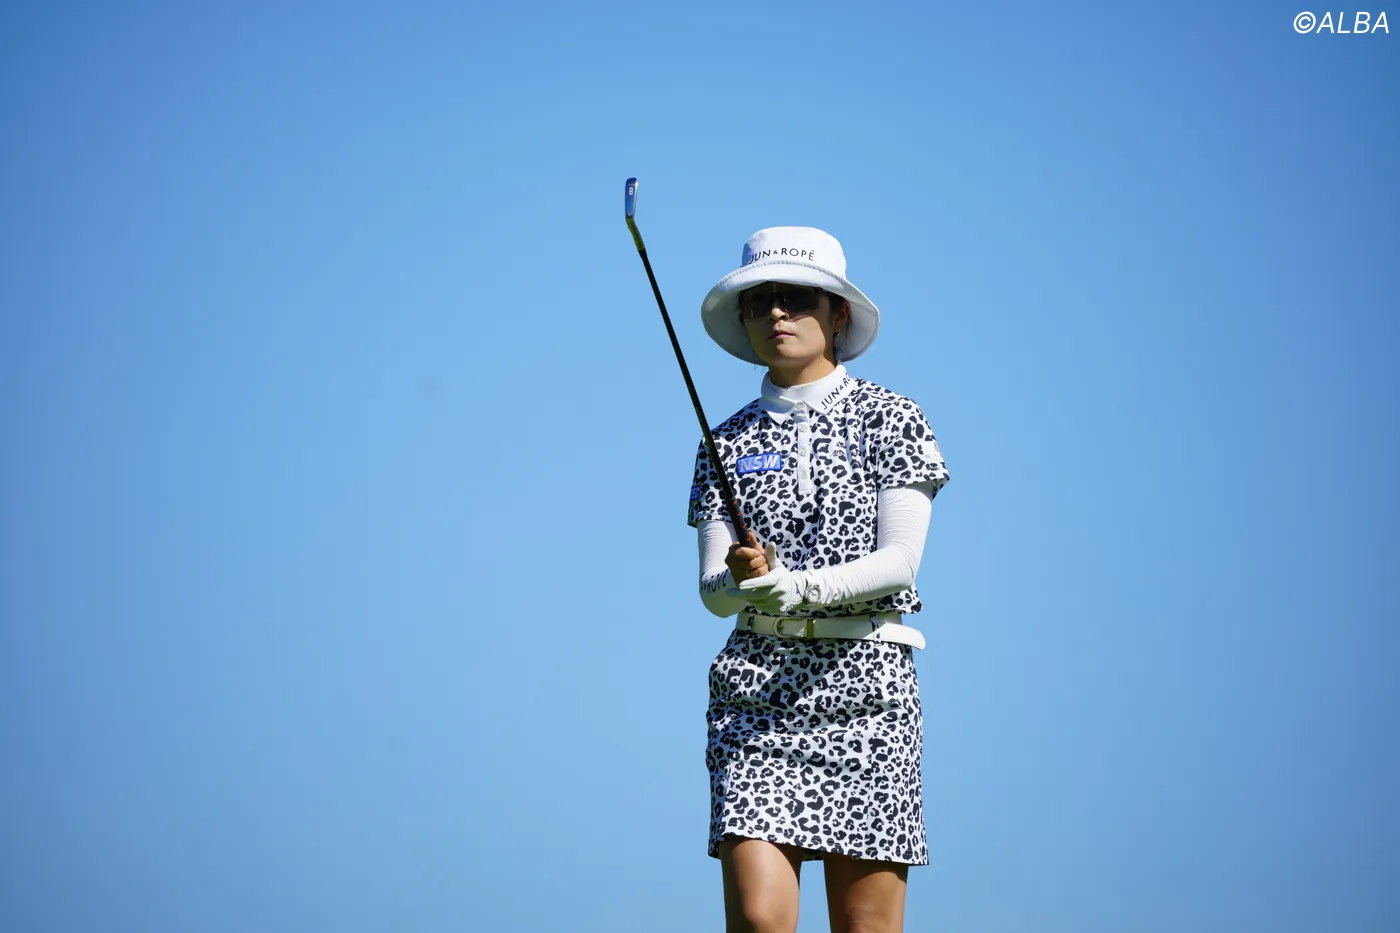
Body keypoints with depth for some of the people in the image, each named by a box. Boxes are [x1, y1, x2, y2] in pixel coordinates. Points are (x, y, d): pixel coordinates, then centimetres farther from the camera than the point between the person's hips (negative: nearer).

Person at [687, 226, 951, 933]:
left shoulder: (889, 417, 5)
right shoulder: (730, 441, 12)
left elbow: (900, 559, -5)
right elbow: (712, 588, 5)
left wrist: (802, 586, -21)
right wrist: (744, 581, -19)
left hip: (866, 678, -2)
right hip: (756, 682, 2)